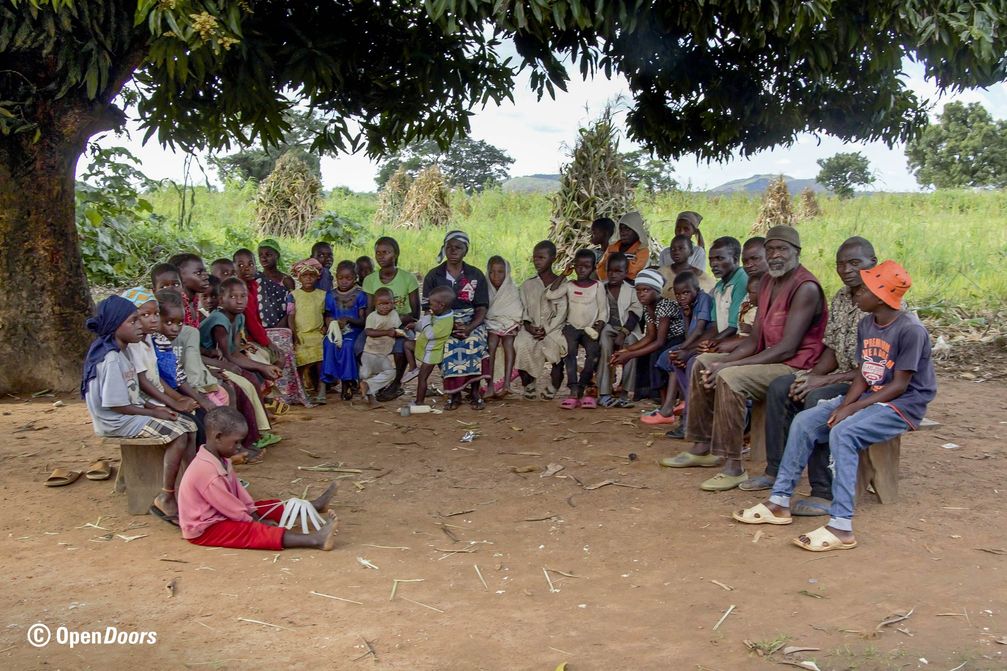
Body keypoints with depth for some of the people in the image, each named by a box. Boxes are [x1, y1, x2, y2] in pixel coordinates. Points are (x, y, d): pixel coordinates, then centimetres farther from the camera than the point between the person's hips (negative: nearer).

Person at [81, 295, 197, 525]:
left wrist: (153, 408, 0)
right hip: (116, 422, -10)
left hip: (130, 414, 10)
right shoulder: (110, 359, -20)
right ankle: (166, 498, -15)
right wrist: (154, 413, -14)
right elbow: (116, 405, -22)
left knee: (190, 426, 0)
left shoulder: (119, 353, 11)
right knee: (177, 434, -23)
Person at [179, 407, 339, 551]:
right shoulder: (208, 471, -30)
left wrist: (255, 516, 1)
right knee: (254, 532, -25)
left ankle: (313, 506, 22)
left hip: (219, 515, 11)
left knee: (271, 507, 10)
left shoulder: (219, 459, 3)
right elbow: (232, 509, -23)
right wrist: (256, 522, -10)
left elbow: (238, 490, 7)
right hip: (204, 529, -11)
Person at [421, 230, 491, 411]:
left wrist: (469, 327, -19)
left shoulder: (476, 276, 7)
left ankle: (475, 391, -19)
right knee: (448, 346, -32)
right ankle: (454, 394, -19)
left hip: (471, 323, 0)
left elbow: (481, 309, 2)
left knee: (473, 342, -32)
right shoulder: (433, 276, 6)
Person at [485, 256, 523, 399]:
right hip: (491, 325, 0)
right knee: (492, 341, -26)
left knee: (509, 341, -26)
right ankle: (490, 384, -32)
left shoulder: (513, 292, 7)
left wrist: (515, 326, -8)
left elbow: (519, 314, 6)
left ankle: (506, 383, -36)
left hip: (510, 325, 0)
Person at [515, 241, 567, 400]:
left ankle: (553, 386, -11)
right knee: (521, 344, -27)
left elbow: (561, 313, -3)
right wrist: (528, 325, -10)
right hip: (531, 329, 2)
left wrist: (546, 330, -14)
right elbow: (523, 310, 10)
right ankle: (529, 384, -8)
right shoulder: (527, 285, 14)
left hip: (554, 328, -2)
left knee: (557, 345, -30)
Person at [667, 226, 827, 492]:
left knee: (730, 378, -30)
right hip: (769, 359, 10)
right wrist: (723, 361, -10)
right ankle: (702, 448, 13)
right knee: (703, 362, 9)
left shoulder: (806, 288, -18)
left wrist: (729, 366, -25)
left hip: (795, 366, -10)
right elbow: (755, 340, 9)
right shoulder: (768, 283, 11)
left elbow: (787, 348, -24)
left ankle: (733, 466, -25)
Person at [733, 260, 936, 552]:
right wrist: (844, 405, -12)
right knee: (804, 421, -8)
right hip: (869, 397, 8)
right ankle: (779, 502, -4)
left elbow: (899, 385, -18)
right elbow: (862, 375, 6)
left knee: (842, 432, -33)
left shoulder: (910, 330, -17)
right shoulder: (866, 325, 7)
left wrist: (852, 408, -22)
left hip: (903, 405, -8)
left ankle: (841, 526, -34)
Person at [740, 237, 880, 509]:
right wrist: (812, 376, -7)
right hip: (842, 377, 9)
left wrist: (826, 380, -23)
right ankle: (776, 471, 2)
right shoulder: (840, 299, 9)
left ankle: (824, 493, -29)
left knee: (817, 399, -33)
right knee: (779, 387, -4)